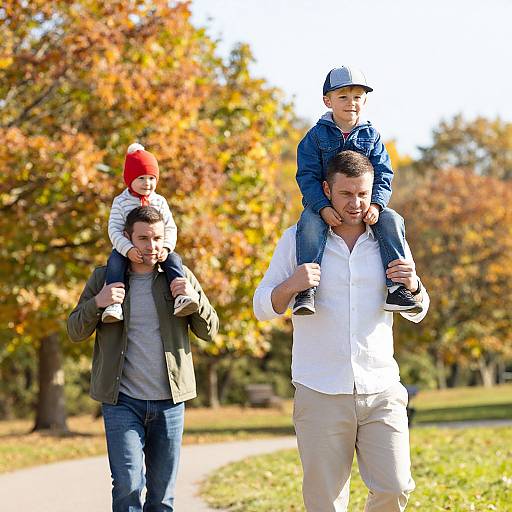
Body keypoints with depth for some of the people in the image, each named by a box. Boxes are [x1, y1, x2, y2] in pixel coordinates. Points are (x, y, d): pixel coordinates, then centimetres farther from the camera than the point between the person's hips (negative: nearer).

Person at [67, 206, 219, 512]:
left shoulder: (181, 277, 8)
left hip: (169, 400, 2)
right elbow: (75, 332, 6)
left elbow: (210, 331, 8)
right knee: (128, 486, -13)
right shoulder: (104, 278, 6)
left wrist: (195, 299, -11)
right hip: (122, 400, -1)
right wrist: (97, 303, -13)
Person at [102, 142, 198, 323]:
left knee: (174, 259, -25)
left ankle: (181, 296, -40)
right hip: (127, 249, -2)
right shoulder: (121, 202, -2)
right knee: (114, 260, -32)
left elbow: (170, 228, 1)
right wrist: (128, 249, -28)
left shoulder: (159, 202, 6)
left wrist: (166, 247, -20)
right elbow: (114, 230, -11)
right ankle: (114, 304, -45)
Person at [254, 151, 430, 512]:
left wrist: (412, 287, -9)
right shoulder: (298, 239, 4)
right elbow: (263, 308, 3)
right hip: (321, 395, -1)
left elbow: (417, 313, 15)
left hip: (381, 391, 2)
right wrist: (291, 286, -19)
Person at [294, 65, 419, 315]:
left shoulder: (371, 136, 7)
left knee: (392, 221, -23)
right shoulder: (317, 135, -1)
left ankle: (396, 288, -23)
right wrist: (323, 208, -24)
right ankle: (306, 289, -37)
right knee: (310, 225, -35)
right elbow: (307, 176, -8)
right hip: (323, 202, -2)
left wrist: (376, 204, -19)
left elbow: (383, 175, 1)